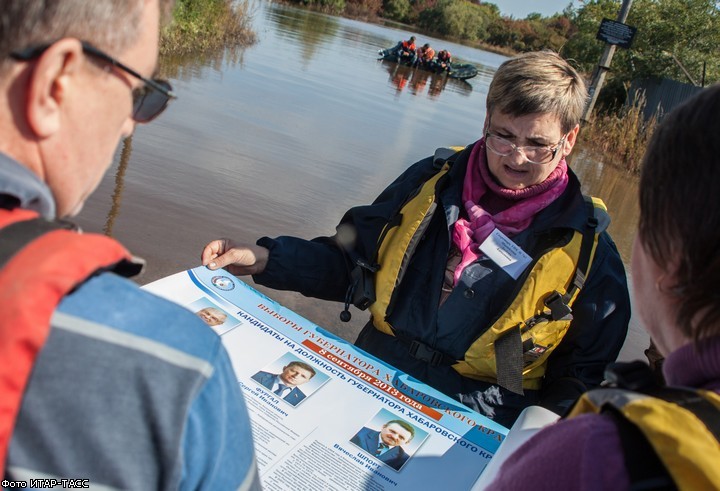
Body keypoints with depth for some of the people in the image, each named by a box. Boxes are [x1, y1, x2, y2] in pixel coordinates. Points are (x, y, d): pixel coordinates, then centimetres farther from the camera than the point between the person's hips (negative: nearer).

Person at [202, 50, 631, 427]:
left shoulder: (588, 251, -3)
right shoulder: (432, 180, 4)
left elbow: (584, 378, 3)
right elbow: (355, 260, 12)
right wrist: (264, 258, 0)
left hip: (474, 416, -2)